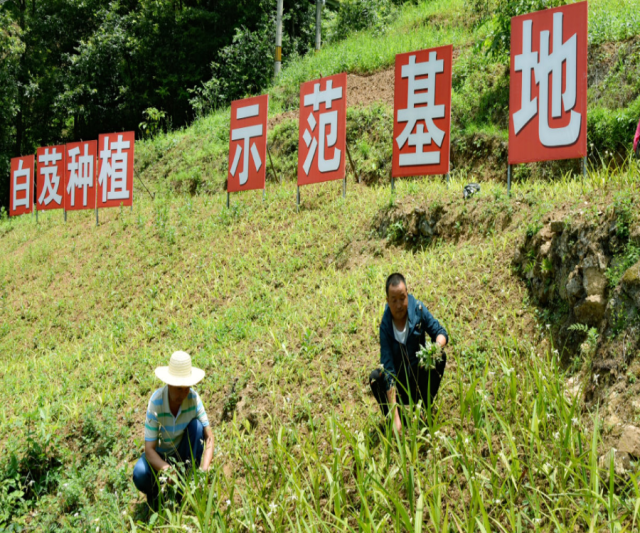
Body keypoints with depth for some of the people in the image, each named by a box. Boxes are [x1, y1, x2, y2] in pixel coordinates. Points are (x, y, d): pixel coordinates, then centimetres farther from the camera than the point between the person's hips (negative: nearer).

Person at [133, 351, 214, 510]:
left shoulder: (193, 398, -20)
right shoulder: (156, 402, -27)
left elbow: (209, 437, -18)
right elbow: (149, 450, -28)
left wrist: (204, 470, -35)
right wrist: (168, 470, -46)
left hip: (183, 452, 2)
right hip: (160, 455, -2)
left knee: (197, 425, -26)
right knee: (140, 474, -33)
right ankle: (156, 492, 4)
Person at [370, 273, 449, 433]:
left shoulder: (418, 309, -15)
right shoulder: (385, 326, -21)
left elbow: (441, 333, -8)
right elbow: (388, 370, -26)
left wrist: (437, 346, -37)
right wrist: (395, 416, -34)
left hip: (420, 376, 2)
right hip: (400, 385, -2)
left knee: (439, 358, -24)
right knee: (375, 378, -28)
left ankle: (426, 409, -7)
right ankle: (393, 419, -7)